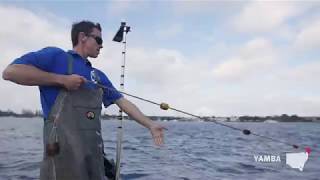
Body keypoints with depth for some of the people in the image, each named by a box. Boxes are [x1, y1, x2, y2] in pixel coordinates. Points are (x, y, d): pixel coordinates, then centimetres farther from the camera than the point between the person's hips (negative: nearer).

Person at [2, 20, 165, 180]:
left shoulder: (99, 75, 18)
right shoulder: (56, 56, 0)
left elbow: (123, 102, 17)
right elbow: (10, 72, -9)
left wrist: (150, 125, 11)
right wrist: (62, 79, -13)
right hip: (63, 147, -6)